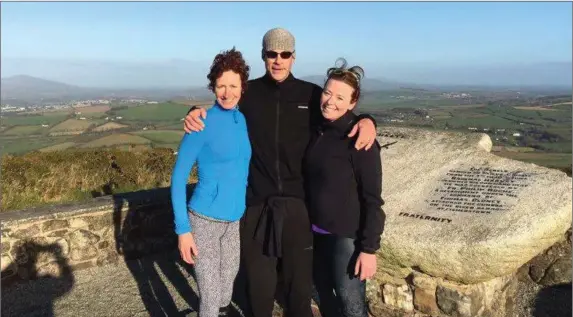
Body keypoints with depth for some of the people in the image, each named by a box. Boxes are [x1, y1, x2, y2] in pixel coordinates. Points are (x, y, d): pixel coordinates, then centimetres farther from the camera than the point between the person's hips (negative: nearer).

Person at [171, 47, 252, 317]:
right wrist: (183, 229, -16)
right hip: (205, 219, -5)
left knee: (228, 278, 23)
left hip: (235, 219, 6)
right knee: (209, 294, 4)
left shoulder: (243, 120, 1)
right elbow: (178, 177, -13)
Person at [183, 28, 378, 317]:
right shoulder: (248, 93, 2)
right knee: (258, 286, 16)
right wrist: (195, 114, -9)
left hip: (297, 204, 0)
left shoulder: (311, 94, 1)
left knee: (299, 287, 12)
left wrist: (366, 120, -11)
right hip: (256, 205, 1)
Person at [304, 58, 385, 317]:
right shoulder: (318, 130, 3)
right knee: (324, 293, 21)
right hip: (317, 231, 7)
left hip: (346, 235, -6)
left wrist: (369, 248, -18)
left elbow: (372, 199, -17)